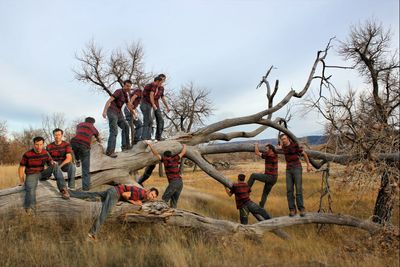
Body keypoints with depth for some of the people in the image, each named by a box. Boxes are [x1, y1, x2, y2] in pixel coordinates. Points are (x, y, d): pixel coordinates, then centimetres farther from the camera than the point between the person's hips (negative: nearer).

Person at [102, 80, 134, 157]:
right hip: (112, 112, -9)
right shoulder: (118, 91, -13)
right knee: (114, 131, -16)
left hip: (118, 112, 9)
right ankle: (110, 151, -16)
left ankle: (125, 145, 23)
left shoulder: (126, 94, 13)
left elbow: (128, 105, 26)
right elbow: (109, 100, -23)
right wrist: (104, 111, -33)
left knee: (125, 126, 14)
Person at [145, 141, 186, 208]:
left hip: (174, 182, -6)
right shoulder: (175, 159, 14)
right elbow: (183, 152, 24)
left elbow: (156, 154, 3)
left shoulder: (165, 160, 3)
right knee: (174, 202, 11)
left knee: (164, 199, -3)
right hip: (180, 182, 6)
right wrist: (184, 146, 44)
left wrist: (150, 144, 10)